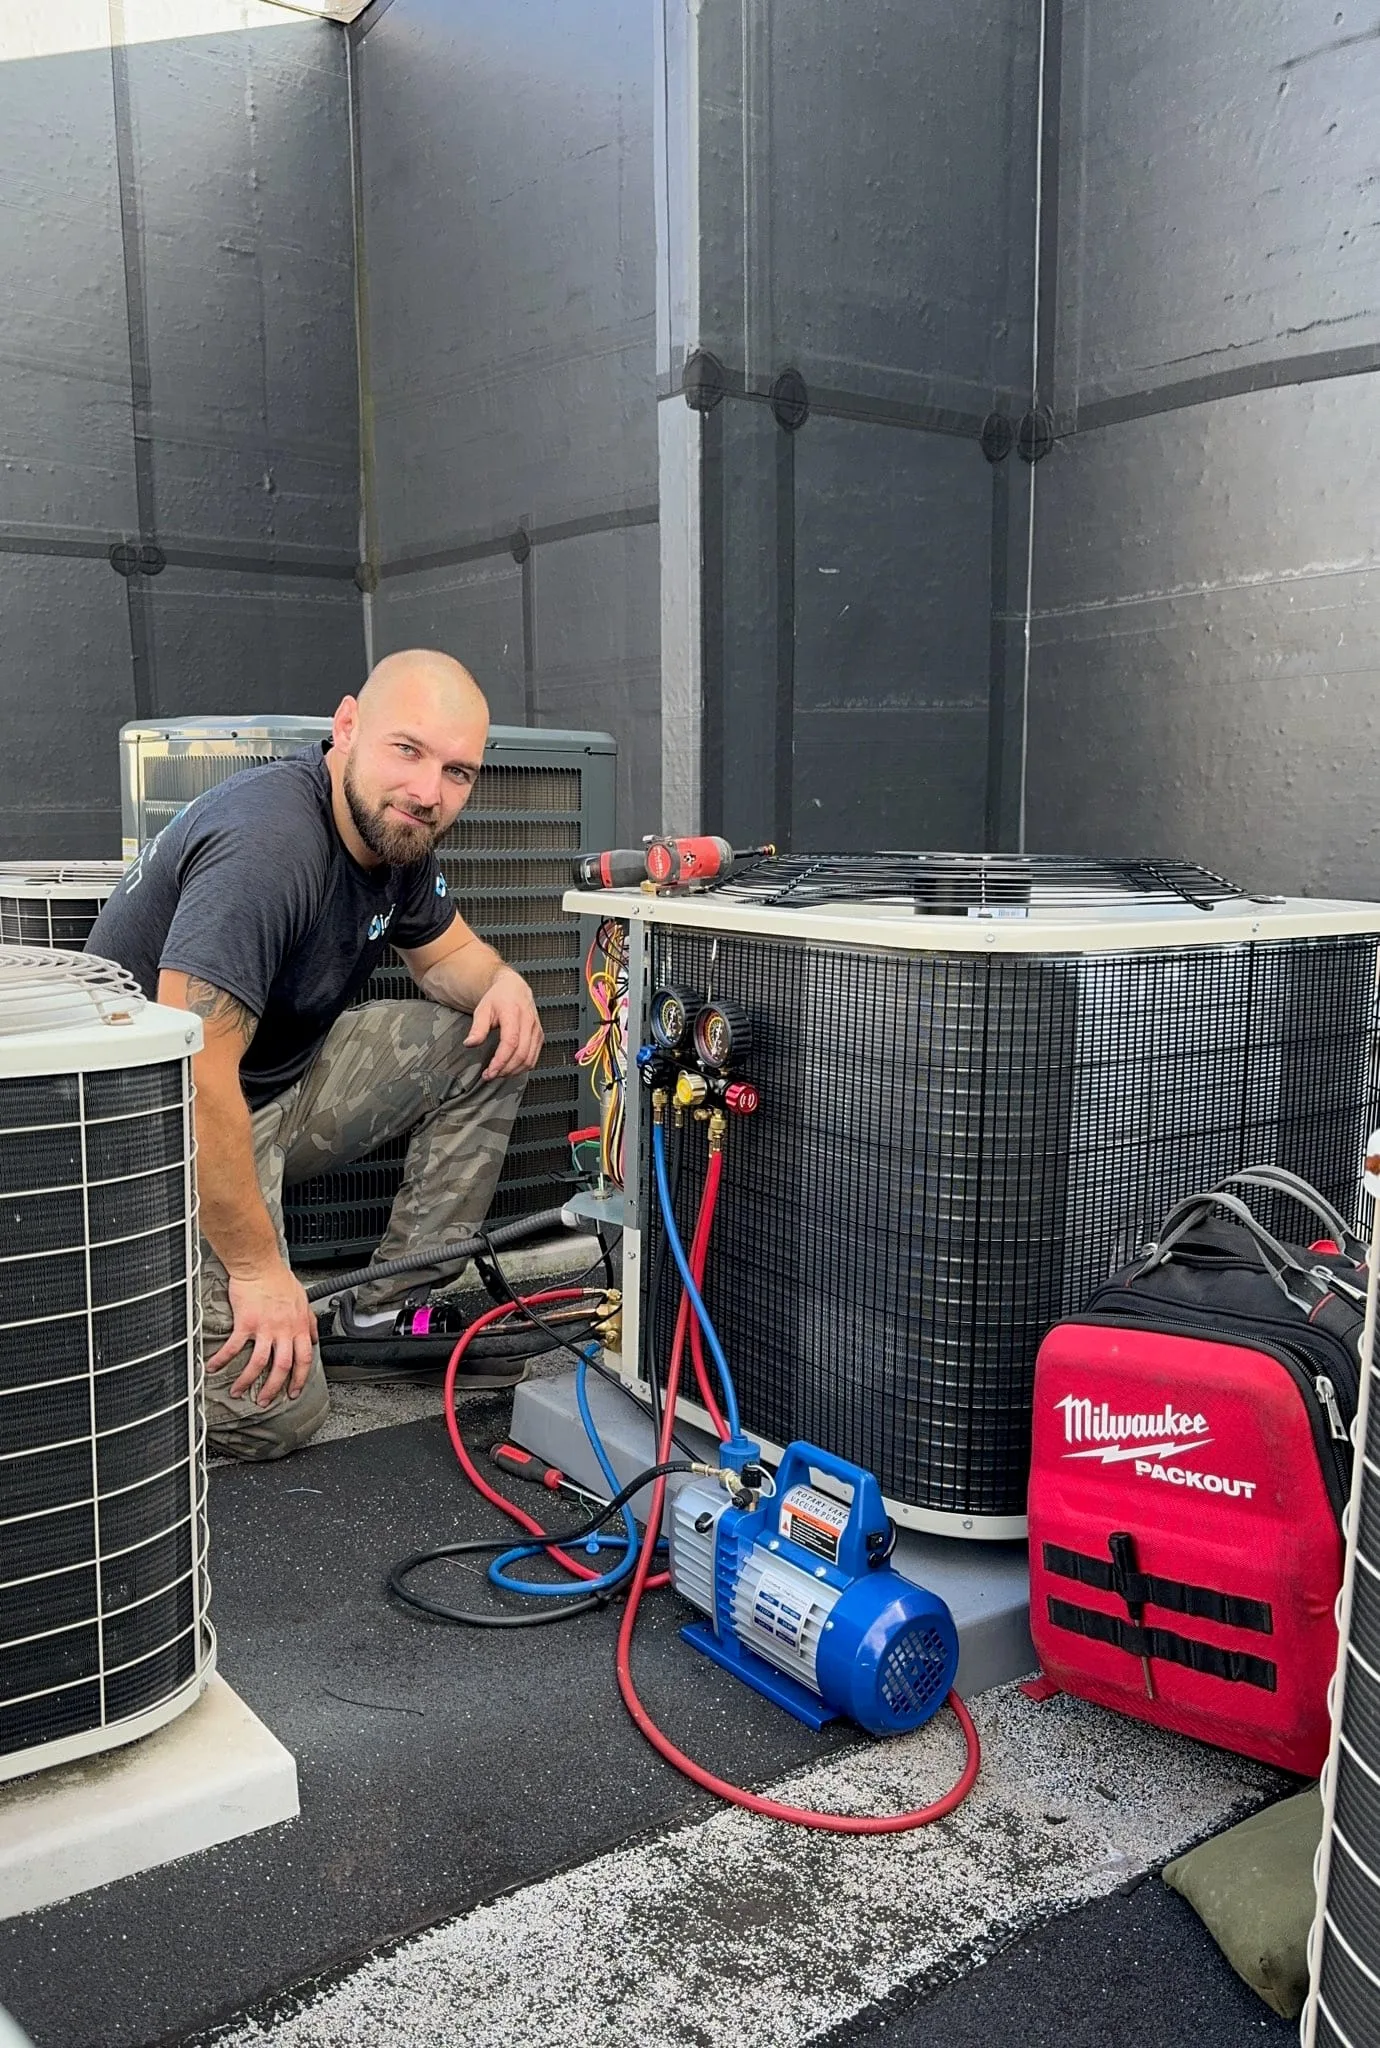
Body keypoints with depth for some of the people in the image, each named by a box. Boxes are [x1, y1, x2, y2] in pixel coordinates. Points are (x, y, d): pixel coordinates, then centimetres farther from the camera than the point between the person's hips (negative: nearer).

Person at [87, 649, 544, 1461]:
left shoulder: (397, 832, -1)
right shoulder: (266, 845, -30)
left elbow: (448, 951, 17)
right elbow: (194, 1074, -33)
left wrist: (501, 981, -8)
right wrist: (256, 1266, -26)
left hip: (281, 1084, 9)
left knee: (492, 1041, 1)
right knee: (273, 1414, -15)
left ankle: (395, 1305, 7)